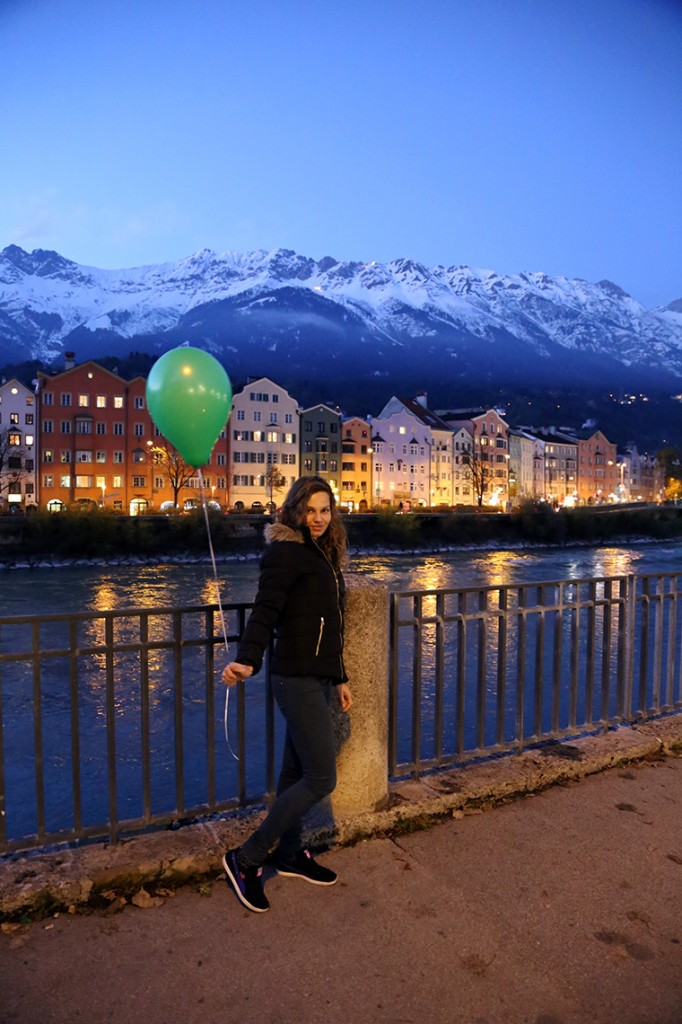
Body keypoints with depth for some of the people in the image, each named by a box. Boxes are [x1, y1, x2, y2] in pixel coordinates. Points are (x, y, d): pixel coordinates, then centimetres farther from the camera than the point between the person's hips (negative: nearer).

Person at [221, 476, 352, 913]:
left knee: (297, 771, 18)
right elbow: (265, 611, -24)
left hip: (318, 678, 9)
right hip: (298, 679, -9)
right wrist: (247, 661, -39)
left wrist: (340, 678, 22)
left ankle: (290, 853, 34)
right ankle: (246, 859, 5)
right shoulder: (286, 552, -12)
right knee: (321, 778, -7)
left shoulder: (323, 555, 15)